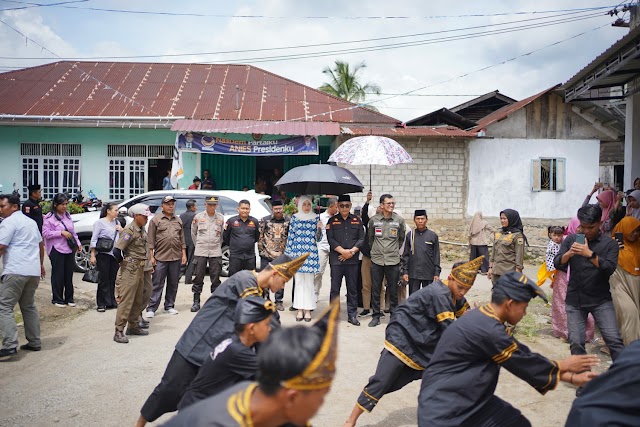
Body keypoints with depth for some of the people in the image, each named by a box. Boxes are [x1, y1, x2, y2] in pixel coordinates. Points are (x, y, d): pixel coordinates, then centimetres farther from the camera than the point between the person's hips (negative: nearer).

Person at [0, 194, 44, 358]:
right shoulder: (31, 221, 20)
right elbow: (41, 244, 27)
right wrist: (41, 264, 35)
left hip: (15, 271, -8)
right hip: (33, 271, 9)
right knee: (29, 306, 16)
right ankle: (34, 342, 16)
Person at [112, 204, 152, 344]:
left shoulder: (142, 229, 10)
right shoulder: (130, 230, -16)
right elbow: (117, 250, -20)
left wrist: (143, 263, 11)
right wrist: (124, 262, -5)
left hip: (140, 269, 9)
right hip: (130, 269, -9)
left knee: (138, 300, 16)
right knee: (126, 300, -8)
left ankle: (133, 326, 27)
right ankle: (119, 331, -4)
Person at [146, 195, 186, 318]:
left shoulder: (178, 220, 14)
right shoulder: (155, 220, 1)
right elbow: (151, 240, -2)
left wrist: (184, 254, 8)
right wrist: (151, 256, -7)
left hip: (176, 257, 4)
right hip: (160, 258, -4)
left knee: (173, 284, 10)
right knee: (157, 284, -2)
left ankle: (169, 306, 21)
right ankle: (151, 308, 3)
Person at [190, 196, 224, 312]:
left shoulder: (221, 218, 4)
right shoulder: (198, 217, 2)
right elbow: (193, 233, 13)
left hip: (216, 252, 1)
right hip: (201, 251, -1)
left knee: (215, 278, 4)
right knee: (198, 277, 2)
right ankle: (196, 302, 11)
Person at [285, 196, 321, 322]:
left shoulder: (315, 218, 7)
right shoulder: (294, 217, 7)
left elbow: (317, 237, 5)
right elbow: (290, 236, 8)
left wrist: (319, 228, -14)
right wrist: (288, 253, 5)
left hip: (310, 252, 0)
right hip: (297, 251, 0)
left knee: (309, 281, 2)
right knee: (299, 281, 4)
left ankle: (308, 309, 9)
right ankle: (300, 309, 11)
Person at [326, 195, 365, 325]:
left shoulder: (357, 220, 10)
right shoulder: (332, 221, 6)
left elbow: (361, 239, 5)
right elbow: (330, 239, -2)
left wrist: (351, 252, -7)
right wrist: (343, 251, -11)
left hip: (352, 260, 1)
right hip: (336, 259, -1)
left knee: (352, 288, 5)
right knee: (335, 288, 1)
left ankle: (352, 315, 13)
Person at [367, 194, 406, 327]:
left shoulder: (399, 220, 1)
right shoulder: (374, 220, 1)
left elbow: (401, 239, 13)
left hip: (393, 260, 0)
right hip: (376, 260, 1)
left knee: (393, 290, 5)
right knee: (375, 289, 6)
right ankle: (376, 316, 16)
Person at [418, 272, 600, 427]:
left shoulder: (486, 321, 5)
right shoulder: (488, 329, -24)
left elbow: (525, 359, 10)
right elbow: (526, 363, -11)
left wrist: (571, 378, 12)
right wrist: (563, 365, 6)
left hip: (471, 402, 9)